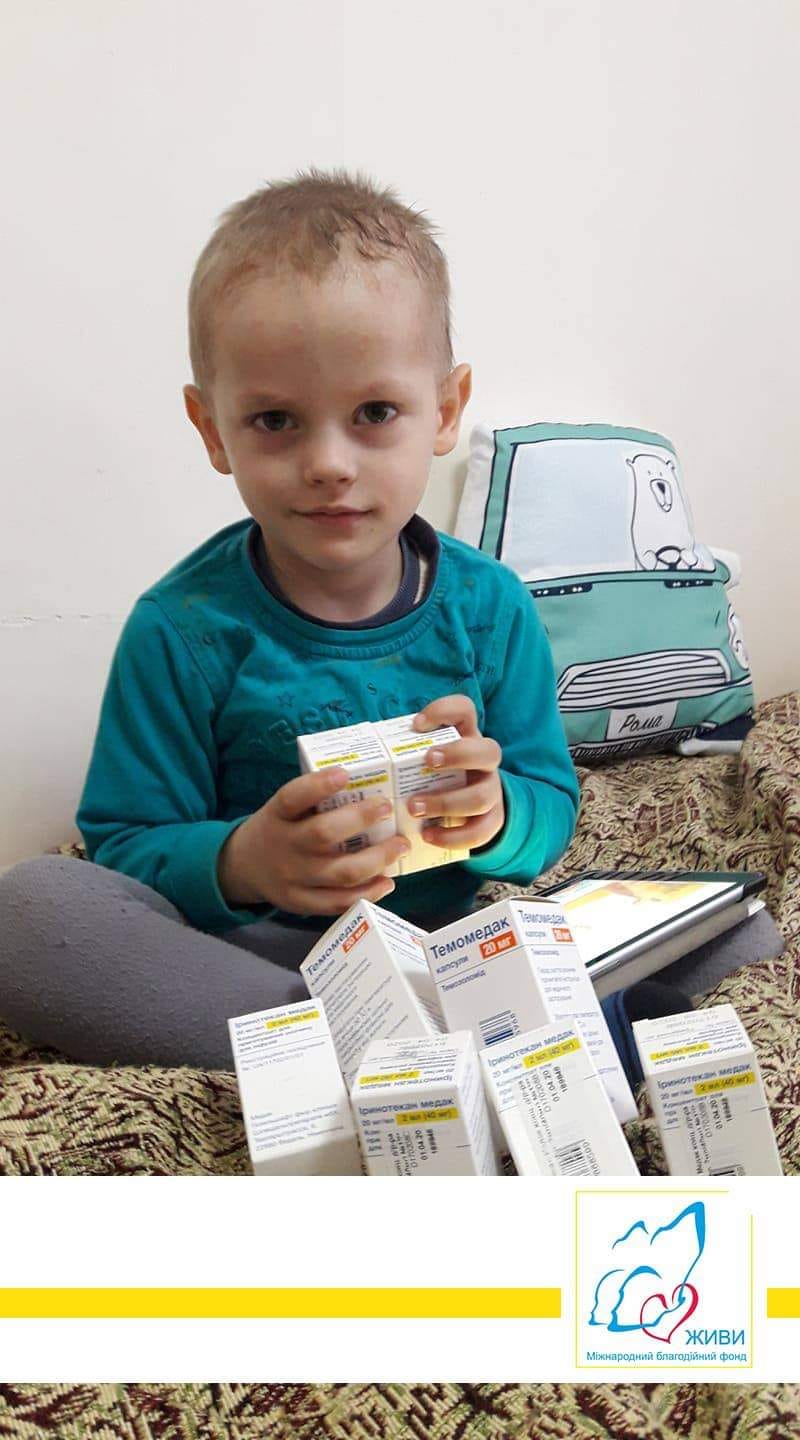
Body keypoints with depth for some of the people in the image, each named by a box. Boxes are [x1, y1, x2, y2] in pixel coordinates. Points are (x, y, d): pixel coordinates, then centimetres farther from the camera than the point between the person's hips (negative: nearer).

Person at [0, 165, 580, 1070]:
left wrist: (497, 817, -19)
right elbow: (123, 849, -5)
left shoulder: (490, 608, -1)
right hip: (237, 954, -1)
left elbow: (552, 805, 6)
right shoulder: (183, 630, -8)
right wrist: (237, 862, -28)